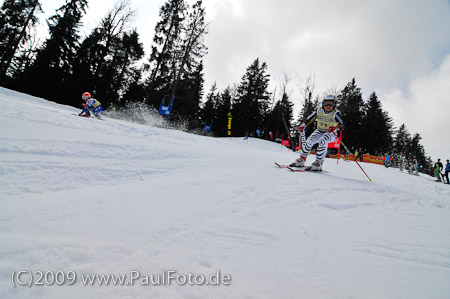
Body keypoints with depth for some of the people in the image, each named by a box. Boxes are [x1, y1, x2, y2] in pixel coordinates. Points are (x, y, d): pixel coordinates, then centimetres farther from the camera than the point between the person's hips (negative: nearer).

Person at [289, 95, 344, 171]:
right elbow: (310, 119, -3)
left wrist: (335, 128, -50)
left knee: (322, 141, -34)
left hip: (331, 133, -4)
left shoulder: (335, 113, -20)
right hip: (319, 131, 4)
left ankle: (319, 163, -27)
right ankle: (301, 160, -5)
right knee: (309, 141, -19)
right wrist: (303, 125, -18)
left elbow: (342, 126, -29)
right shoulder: (319, 110, -10)